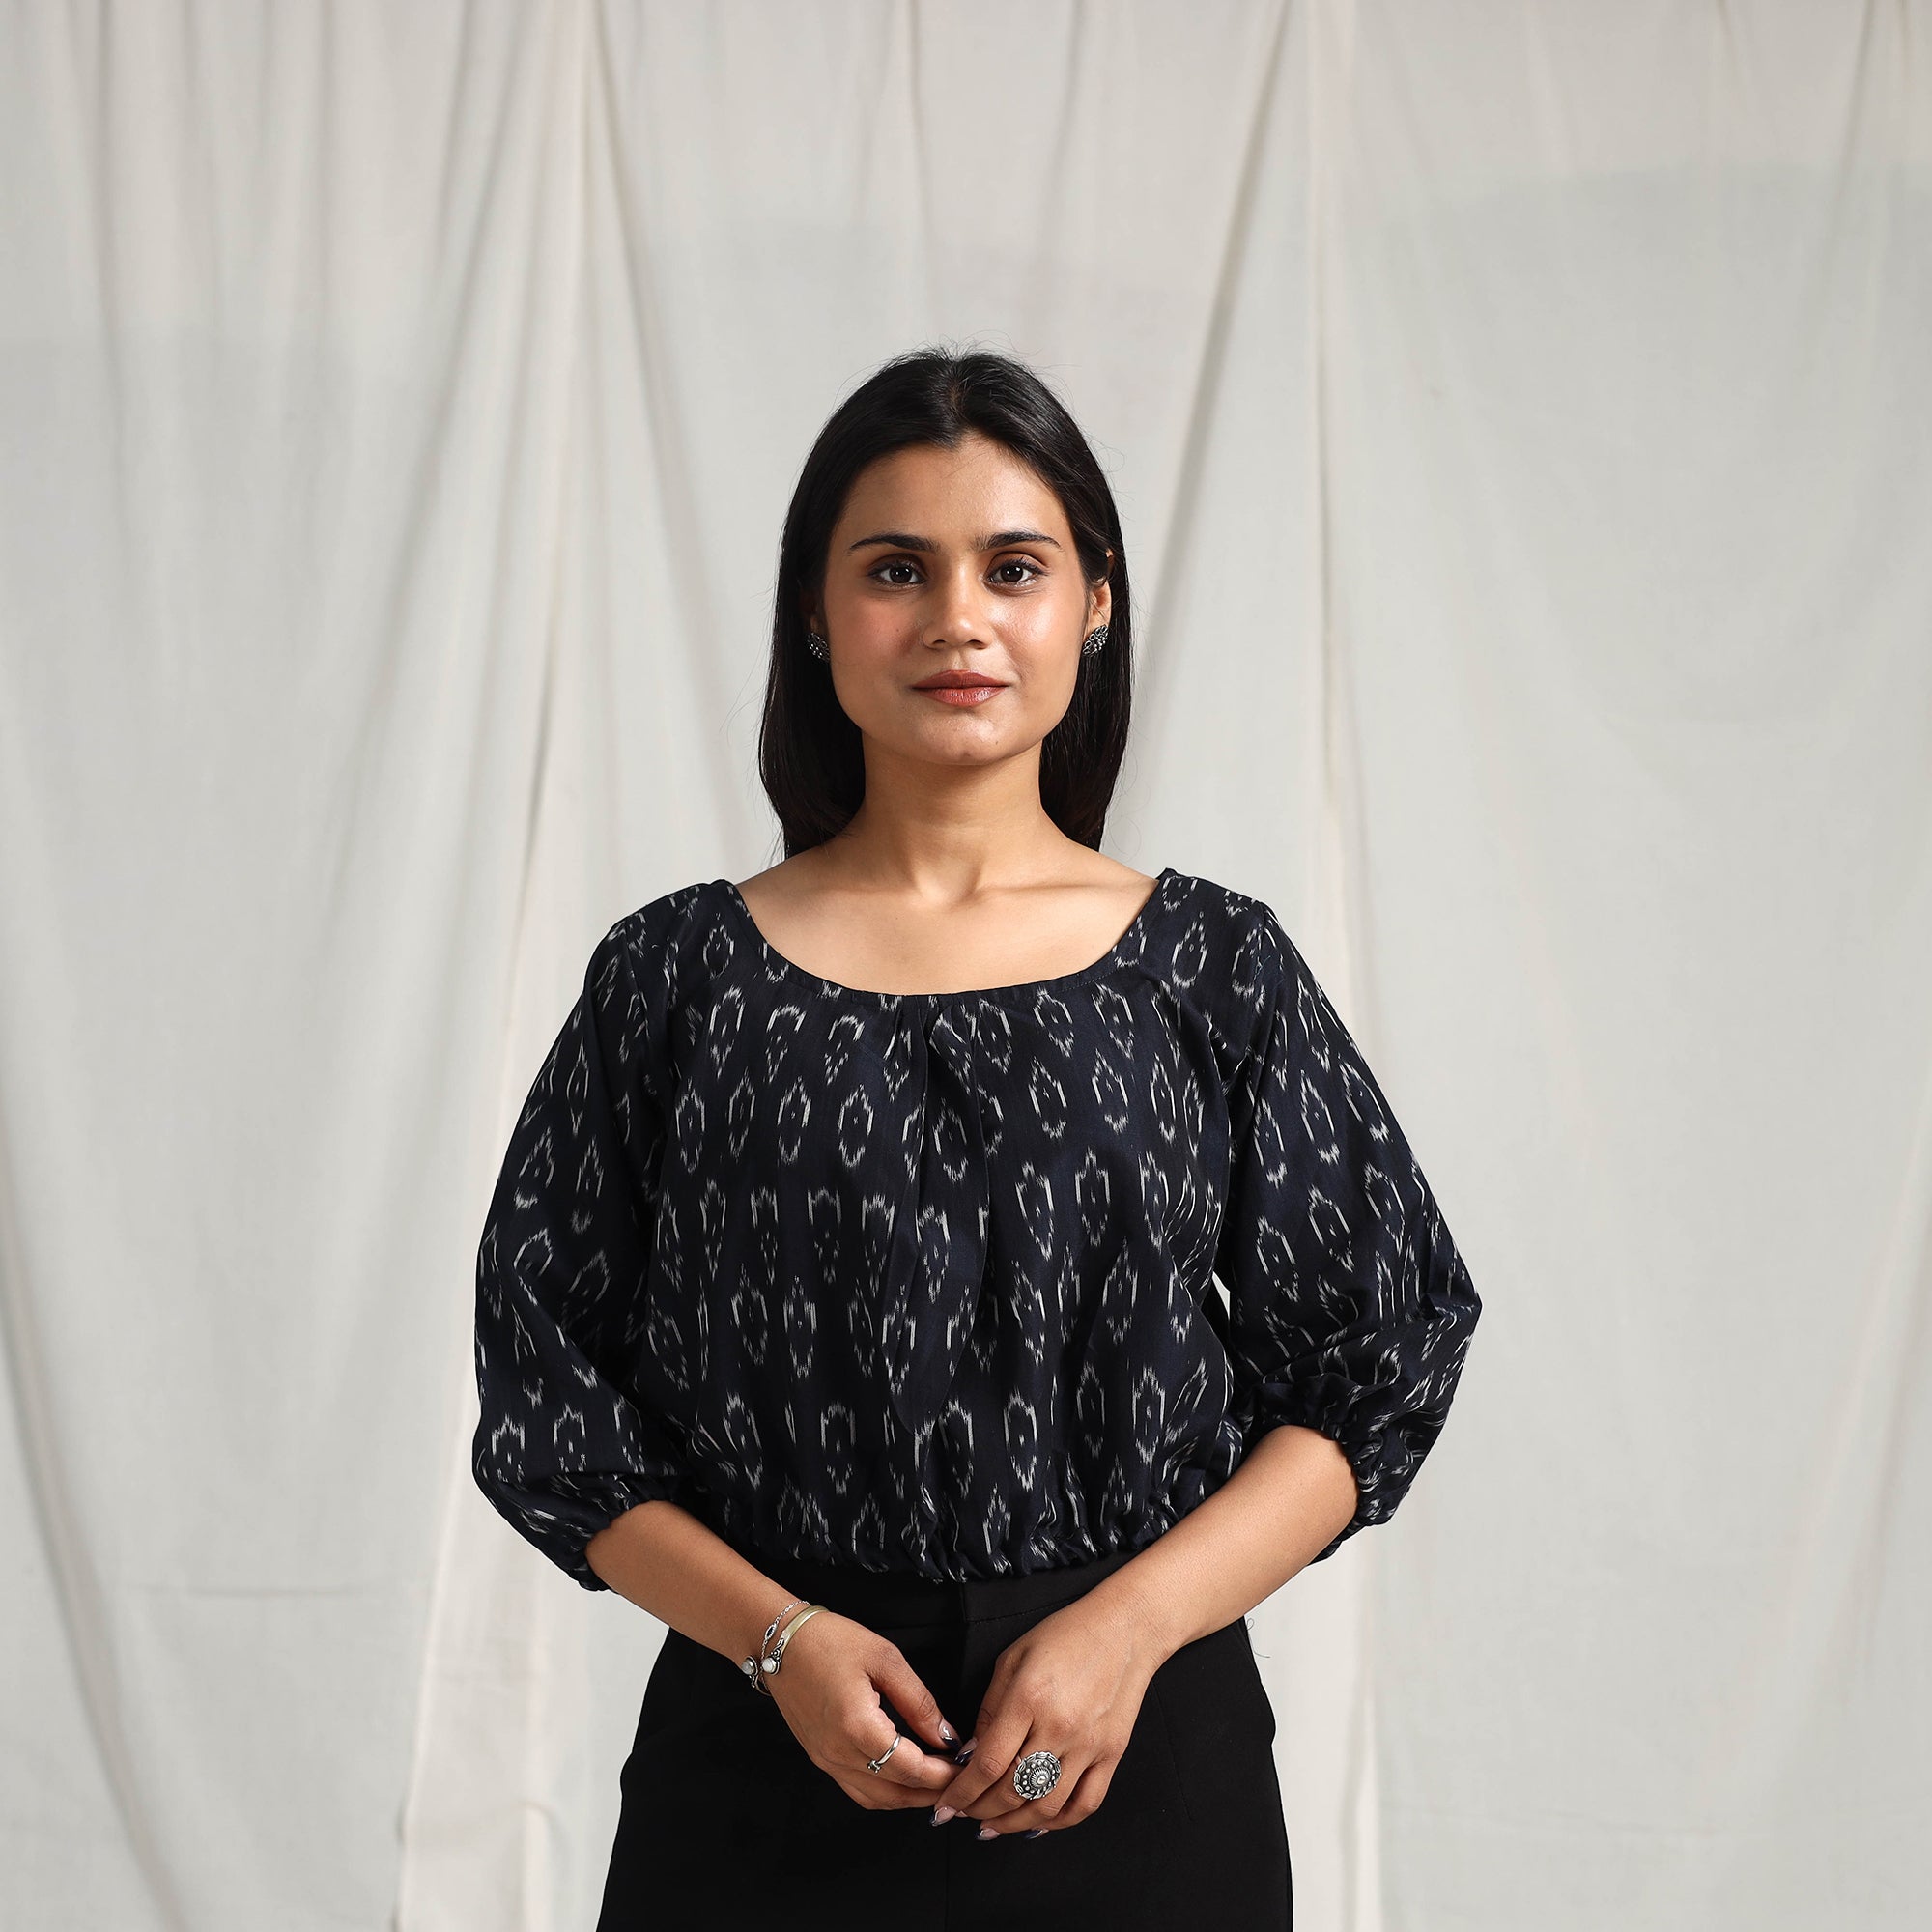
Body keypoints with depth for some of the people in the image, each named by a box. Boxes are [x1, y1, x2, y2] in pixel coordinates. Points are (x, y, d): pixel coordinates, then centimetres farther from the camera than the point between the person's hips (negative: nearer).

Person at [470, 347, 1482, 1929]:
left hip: (1141, 1759, 0)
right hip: (764, 1768, 0)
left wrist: (1132, 1622, -12)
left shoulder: (1217, 970, 1)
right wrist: (779, 1636, -12)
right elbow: (550, 1399, 1)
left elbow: (1375, 1377, 1)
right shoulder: (677, 980, 1)